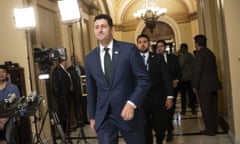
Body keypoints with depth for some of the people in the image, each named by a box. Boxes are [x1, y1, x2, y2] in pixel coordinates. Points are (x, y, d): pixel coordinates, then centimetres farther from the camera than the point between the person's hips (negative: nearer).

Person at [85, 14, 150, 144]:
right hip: (103, 117, 2)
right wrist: (92, 116, 13)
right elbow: (91, 90, 12)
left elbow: (144, 80, -7)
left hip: (128, 111, -2)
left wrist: (132, 103, -19)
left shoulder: (129, 49, -6)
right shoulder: (90, 58, 5)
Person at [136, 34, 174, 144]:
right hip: (141, 100, 0)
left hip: (158, 99, 1)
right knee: (145, 128, 7)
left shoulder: (158, 58, 4)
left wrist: (169, 97, -7)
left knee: (160, 125, 10)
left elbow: (166, 78, 0)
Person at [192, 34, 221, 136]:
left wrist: (195, 86, -11)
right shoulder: (210, 53, 12)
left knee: (206, 108, 0)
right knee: (213, 107, 14)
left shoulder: (200, 53, -13)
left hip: (204, 86, -8)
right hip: (213, 84, 8)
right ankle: (214, 127, 23)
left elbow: (197, 70, -17)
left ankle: (210, 129, 7)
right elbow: (214, 68, 15)